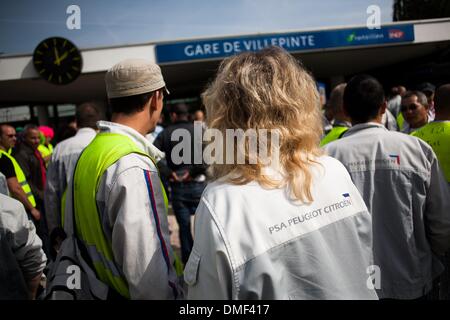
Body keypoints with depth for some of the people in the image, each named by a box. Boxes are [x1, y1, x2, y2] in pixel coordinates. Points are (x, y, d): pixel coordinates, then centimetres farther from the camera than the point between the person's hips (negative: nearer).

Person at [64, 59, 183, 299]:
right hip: (128, 291, -8)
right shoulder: (134, 168, -26)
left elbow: (73, 230, 10)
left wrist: (100, 283, 19)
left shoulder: (86, 155, 1)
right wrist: (173, 295, -15)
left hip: (101, 285, 8)